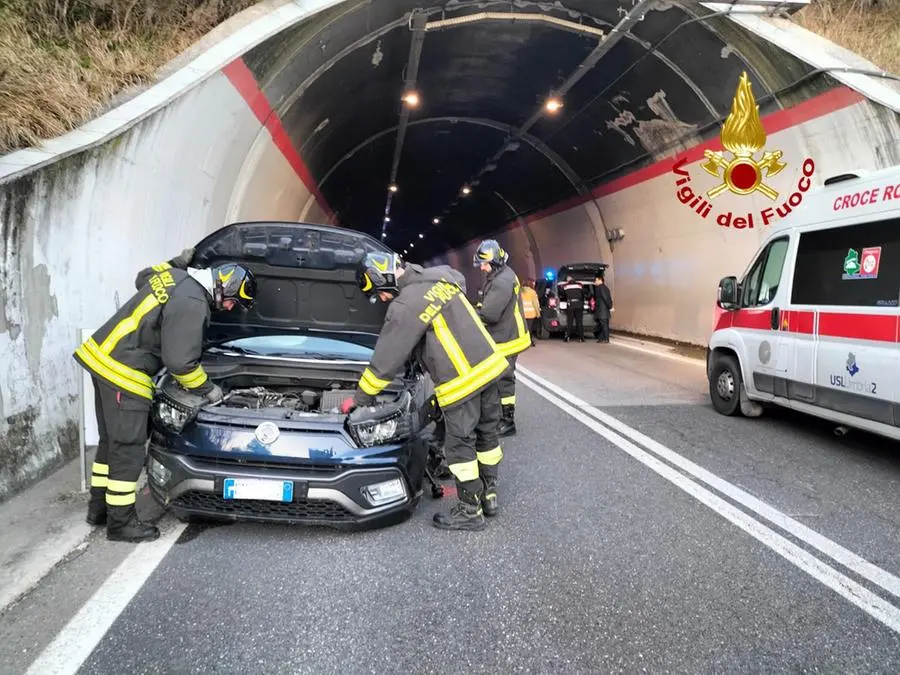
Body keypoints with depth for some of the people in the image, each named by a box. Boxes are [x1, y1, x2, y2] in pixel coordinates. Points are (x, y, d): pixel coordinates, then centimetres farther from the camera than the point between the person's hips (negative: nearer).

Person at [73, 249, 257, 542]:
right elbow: (180, 362, -20)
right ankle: (120, 522, 11)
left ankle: (99, 507, 33)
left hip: (100, 355, 10)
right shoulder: (192, 304, -20)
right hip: (123, 373, -10)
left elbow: (142, 278, 33)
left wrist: (177, 262, 27)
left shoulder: (173, 275, 8)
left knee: (111, 441, 20)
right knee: (128, 449, 0)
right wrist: (207, 389, -5)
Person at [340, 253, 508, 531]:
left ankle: (470, 511, 16)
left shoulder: (404, 308, -14)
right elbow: (460, 280, 34)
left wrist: (358, 398, 3)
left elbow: (385, 361, -9)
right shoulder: (440, 275, 8)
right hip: (489, 364, 9)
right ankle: (489, 496, 32)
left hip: (461, 380, -9)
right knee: (487, 433, 18)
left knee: (460, 445, 5)